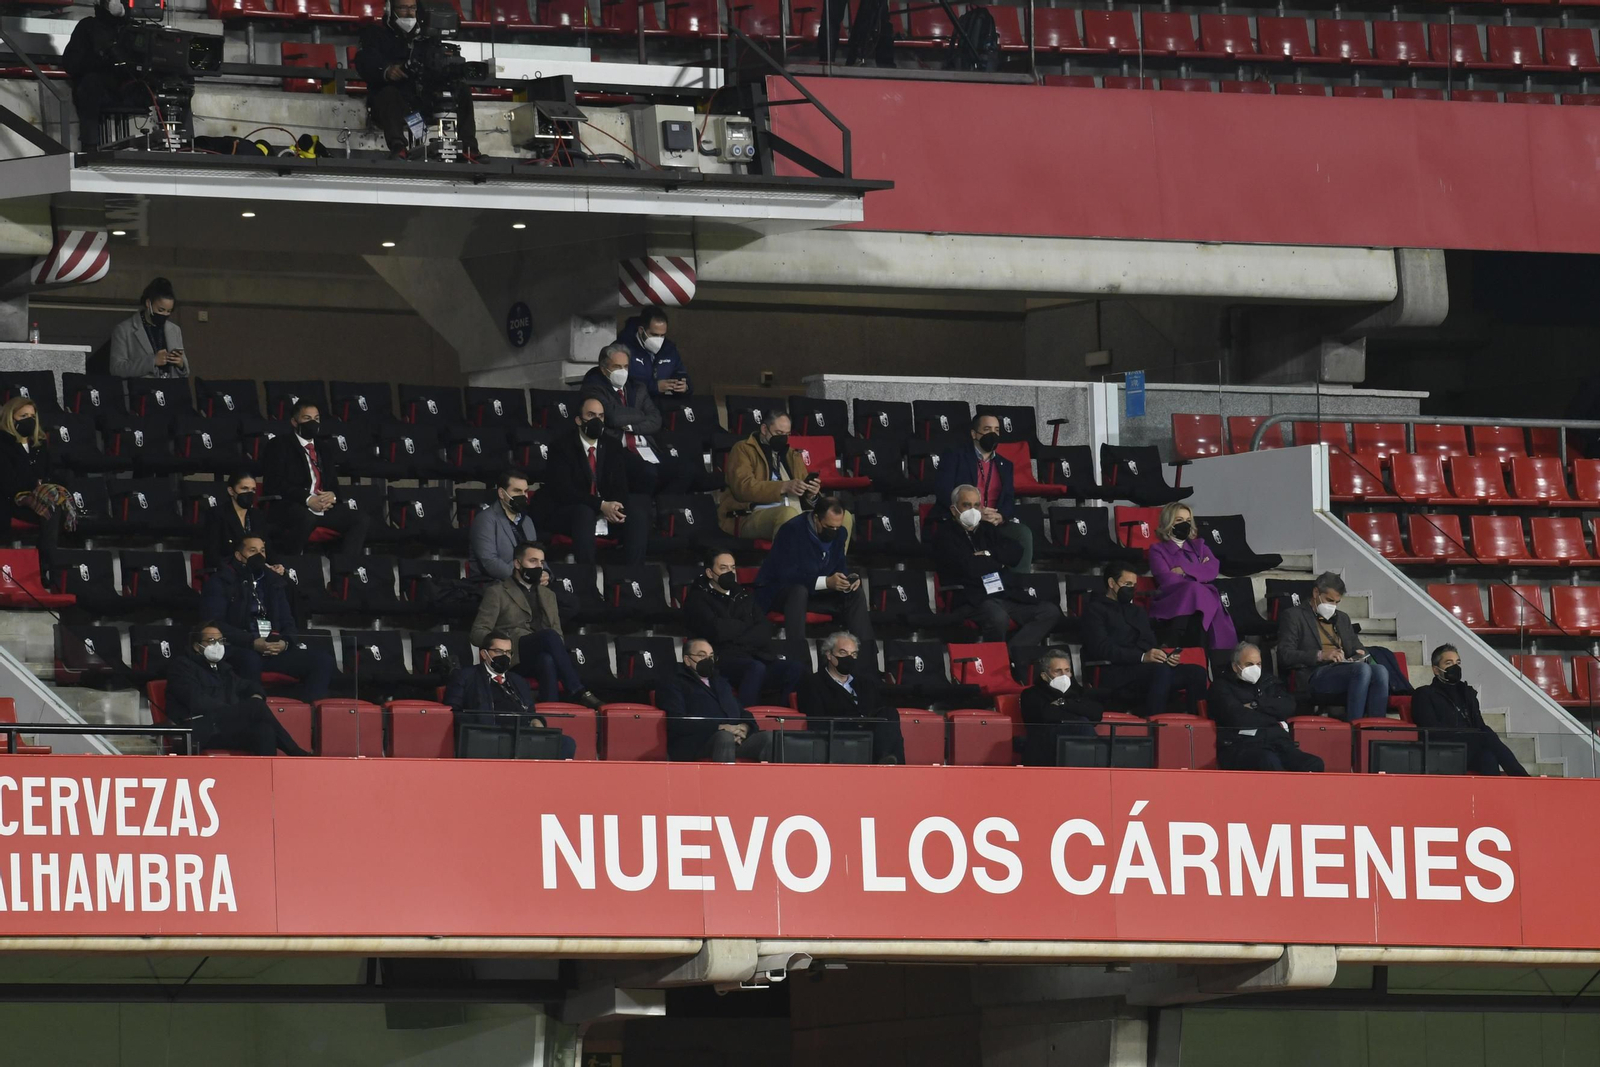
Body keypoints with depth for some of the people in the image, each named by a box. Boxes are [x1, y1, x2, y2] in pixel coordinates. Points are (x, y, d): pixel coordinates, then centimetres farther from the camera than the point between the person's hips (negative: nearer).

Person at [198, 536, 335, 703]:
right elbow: (213, 625, -7)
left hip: (276, 650, 5)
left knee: (323, 660, -16)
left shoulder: (274, 583, 23)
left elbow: (288, 623, 20)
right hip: (237, 650, -5)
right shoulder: (221, 582, 5)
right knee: (250, 660, -41)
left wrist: (285, 642, -6)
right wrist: (252, 642, -18)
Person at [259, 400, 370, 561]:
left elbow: (333, 482, 22)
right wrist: (307, 499, -19)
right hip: (289, 508, -6)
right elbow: (275, 483, -9)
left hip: (322, 507, 7)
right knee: (306, 518, -40)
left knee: (359, 519, -14)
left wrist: (332, 495, -5)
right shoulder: (279, 445, 4)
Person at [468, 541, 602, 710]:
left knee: (547, 661, -36)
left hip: (542, 655, 4)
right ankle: (577, 692, -40)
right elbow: (478, 633, 4)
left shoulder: (548, 595, 27)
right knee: (549, 636, -34)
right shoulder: (497, 592, 11)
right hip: (511, 658, -4)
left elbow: (558, 634, 22)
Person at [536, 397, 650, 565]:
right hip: (565, 513, -5)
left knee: (637, 512, -19)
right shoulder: (562, 447, -8)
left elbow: (620, 486, 4)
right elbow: (563, 489, -18)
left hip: (606, 512, 5)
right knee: (584, 512, -38)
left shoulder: (612, 447, 10)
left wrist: (613, 507, -21)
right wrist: (601, 505, -28)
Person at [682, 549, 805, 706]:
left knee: (796, 670, -24)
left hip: (755, 656, 5)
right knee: (756, 668, -39)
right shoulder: (698, 598, 10)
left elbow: (766, 630, 12)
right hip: (722, 660, -5)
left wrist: (741, 639, -6)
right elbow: (718, 630, -7)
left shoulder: (743, 596, 27)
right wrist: (745, 626, 10)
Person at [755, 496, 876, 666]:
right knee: (799, 591, -40)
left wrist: (850, 578, -20)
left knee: (857, 593, -12)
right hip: (777, 593, -7)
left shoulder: (838, 532, -1)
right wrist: (826, 582, -39)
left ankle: (867, 665, -15)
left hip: (815, 594, 7)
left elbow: (840, 566, 6)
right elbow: (786, 576, -31)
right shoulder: (792, 531, -24)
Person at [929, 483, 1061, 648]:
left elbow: (1016, 553, 10)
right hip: (974, 601, -7)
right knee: (997, 617, -39)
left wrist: (989, 556, -5)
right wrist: (999, 562, 4)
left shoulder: (988, 529, 23)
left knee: (1051, 612, -12)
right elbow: (969, 567, -12)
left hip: (1008, 596, 7)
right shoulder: (945, 534, 2)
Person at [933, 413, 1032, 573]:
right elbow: (943, 492, -5)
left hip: (995, 524, 4)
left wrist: (1000, 516, -14)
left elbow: (1010, 501, 12)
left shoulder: (1005, 465, 22)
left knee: (1024, 533, -24)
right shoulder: (954, 457, 8)